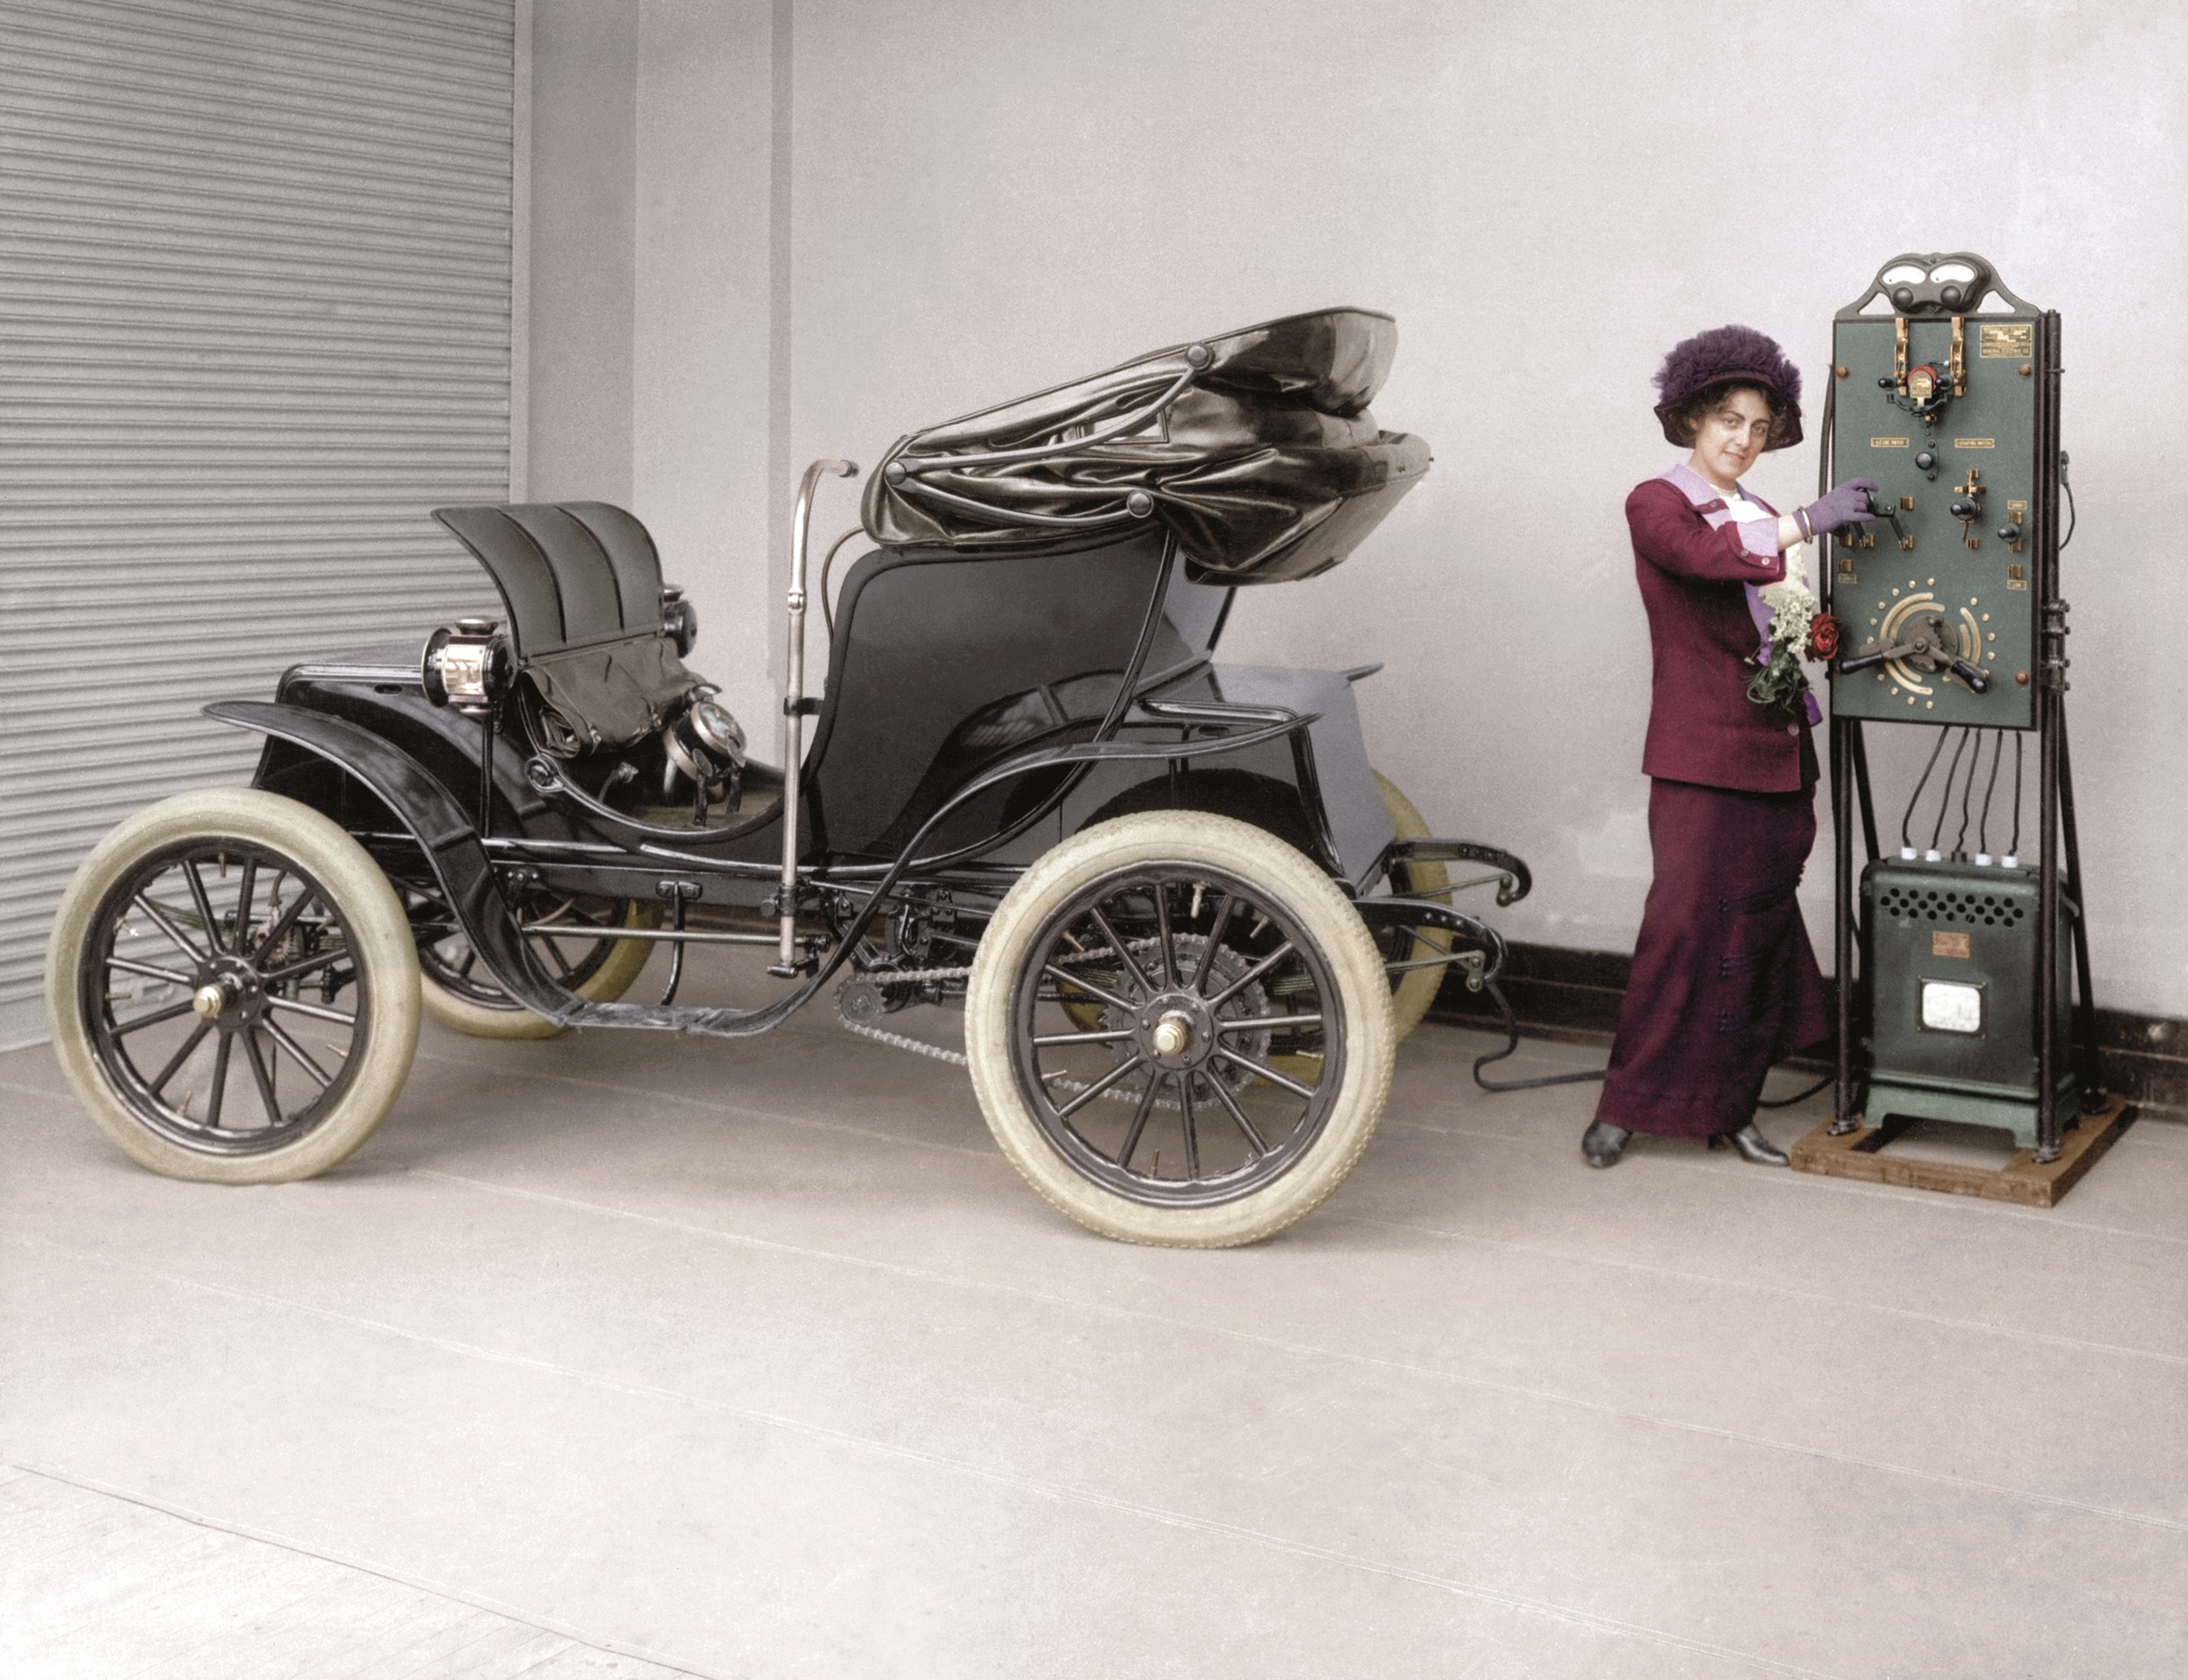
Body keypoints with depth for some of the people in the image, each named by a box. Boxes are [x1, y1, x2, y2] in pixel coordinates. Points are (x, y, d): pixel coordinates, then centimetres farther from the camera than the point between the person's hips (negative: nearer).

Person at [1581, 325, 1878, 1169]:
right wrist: (1804, 522, -30)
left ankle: (1727, 1109, 14)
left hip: (1779, 756, 6)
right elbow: (1704, 554, -22)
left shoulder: (1767, 522, 20)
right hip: (1701, 760, -6)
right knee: (1685, 927, -9)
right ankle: (1626, 1105, 2)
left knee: (1760, 933, 6)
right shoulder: (1656, 503, 0)